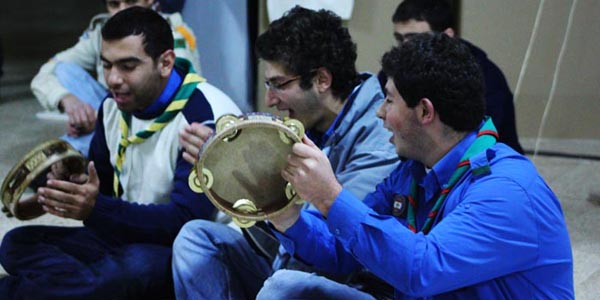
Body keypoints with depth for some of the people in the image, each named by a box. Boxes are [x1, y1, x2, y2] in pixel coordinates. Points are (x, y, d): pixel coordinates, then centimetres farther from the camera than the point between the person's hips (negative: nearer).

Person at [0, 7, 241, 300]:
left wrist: (96, 210, -35)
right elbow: (100, 186, 15)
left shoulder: (204, 114, -20)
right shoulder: (115, 106, 4)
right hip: (130, 238, 8)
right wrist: (69, 188, -10)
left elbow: (187, 221, -26)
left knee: (137, 266, -40)